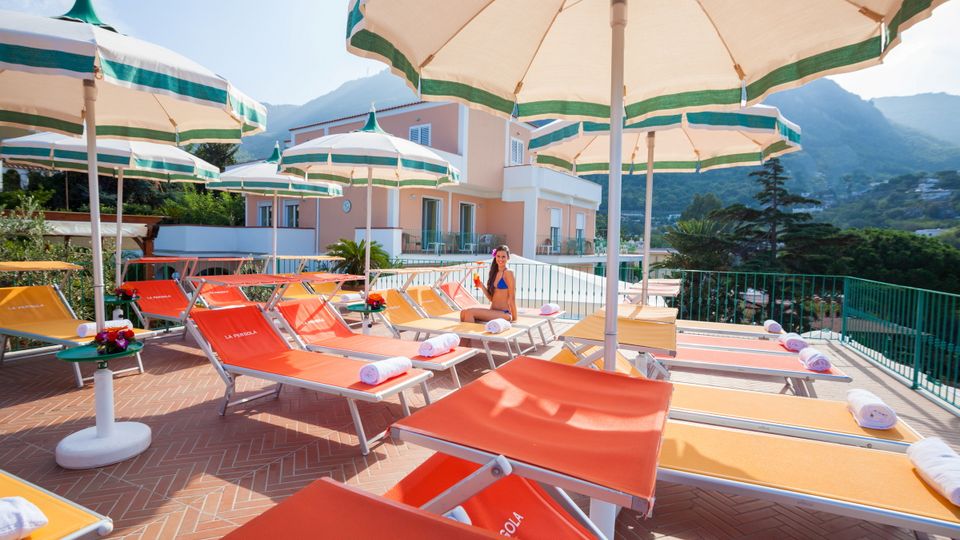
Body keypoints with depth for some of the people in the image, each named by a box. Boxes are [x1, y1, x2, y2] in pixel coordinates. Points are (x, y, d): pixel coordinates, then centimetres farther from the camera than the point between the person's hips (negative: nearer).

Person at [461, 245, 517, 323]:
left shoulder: (508, 273, -6)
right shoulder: (495, 273, 15)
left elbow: (512, 298, -9)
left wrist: (514, 319, -10)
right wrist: (481, 286, 2)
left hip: (504, 313, -7)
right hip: (493, 311, 7)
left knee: (469, 312, -21)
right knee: (463, 313, -12)